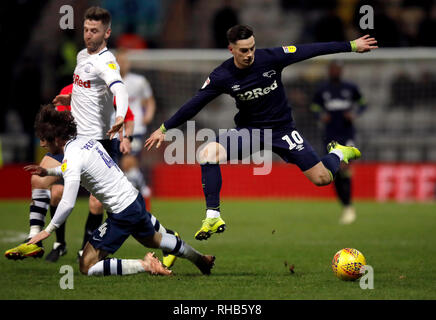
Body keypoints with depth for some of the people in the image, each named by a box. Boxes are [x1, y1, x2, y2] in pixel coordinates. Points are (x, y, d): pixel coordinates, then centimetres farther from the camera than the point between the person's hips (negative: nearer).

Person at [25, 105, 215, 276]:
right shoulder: (85, 141, 5)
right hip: (135, 199, 9)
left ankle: (144, 265, -11)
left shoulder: (71, 159, -21)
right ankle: (200, 259, 55)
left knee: (87, 266, -6)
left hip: (122, 215, -9)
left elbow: (67, 204, -27)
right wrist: (48, 171, 21)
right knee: (153, 239, 38)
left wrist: (48, 230, -18)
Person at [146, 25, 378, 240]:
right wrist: (164, 129, -8)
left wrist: (352, 46, -5)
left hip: (281, 129, -1)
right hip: (248, 130, 1)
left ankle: (338, 153, 32)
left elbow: (311, 50, -10)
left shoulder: (270, 58, -17)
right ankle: (213, 217, -21)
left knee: (322, 179, -6)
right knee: (208, 153, -27)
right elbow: (194, 105, -7)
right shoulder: (222, 77, -15)